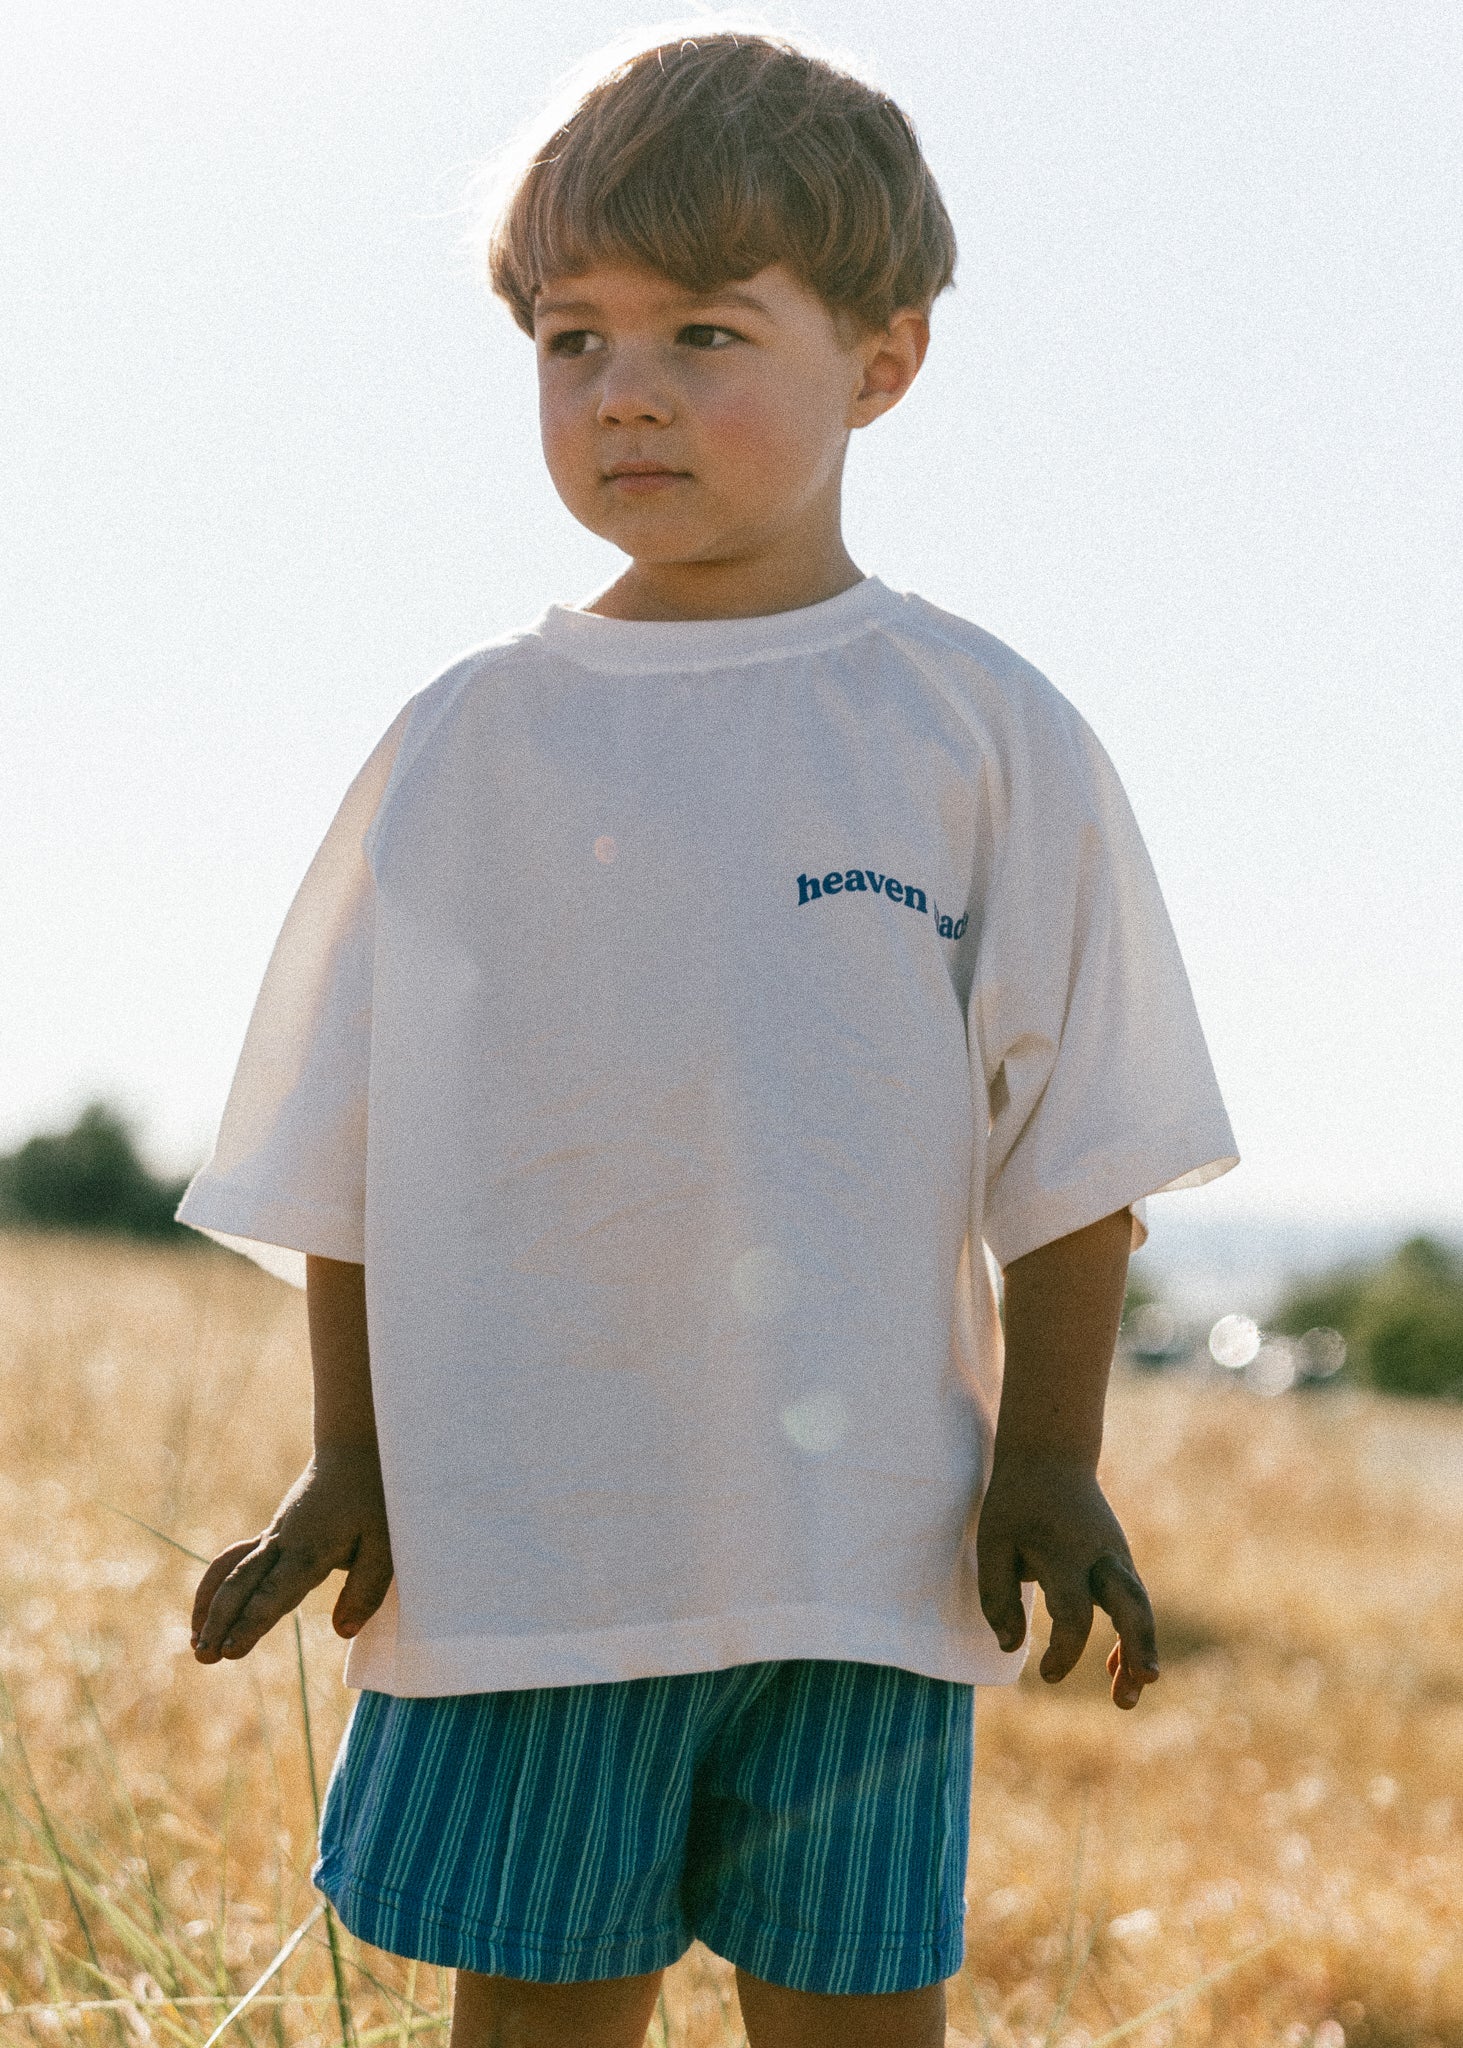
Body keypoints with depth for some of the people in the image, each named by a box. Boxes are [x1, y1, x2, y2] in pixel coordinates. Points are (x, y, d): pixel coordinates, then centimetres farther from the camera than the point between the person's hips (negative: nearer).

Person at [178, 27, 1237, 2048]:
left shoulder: (981, 733, 0)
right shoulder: (469, 744, 3)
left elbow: (1076, 1134, 2)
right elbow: (357, 1141, 8)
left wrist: (1047, 1459, -3)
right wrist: (347, 1457, 4)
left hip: (865, 1542, -1)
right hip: (513, 1527, 1)